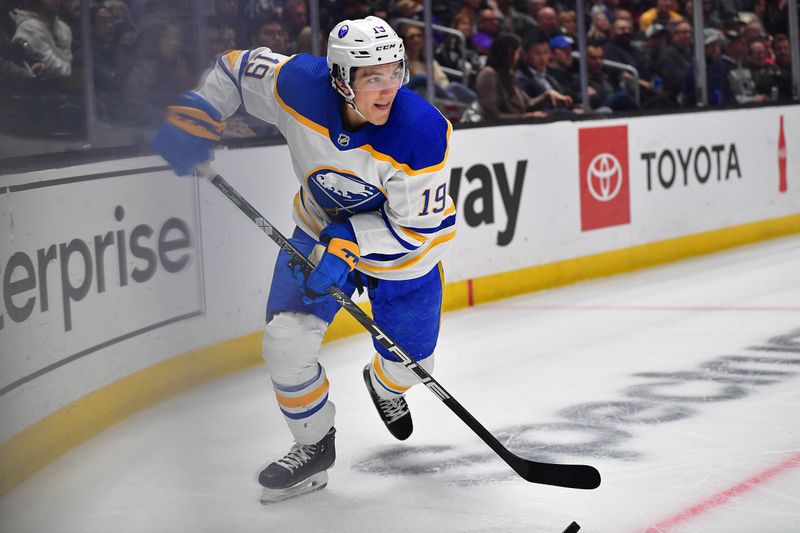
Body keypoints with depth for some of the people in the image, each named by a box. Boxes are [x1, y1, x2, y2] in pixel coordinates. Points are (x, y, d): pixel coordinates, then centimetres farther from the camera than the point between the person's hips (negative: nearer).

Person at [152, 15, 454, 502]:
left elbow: (417, 224, -26)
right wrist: (195, 115, -15)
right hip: (324, 228, 2)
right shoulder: (300, 85, -28)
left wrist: (347, 244, -34)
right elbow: (241, 67, -7)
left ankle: (385, 388, 50)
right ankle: (315, 446, 13)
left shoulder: (422, 132, -35)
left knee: (409, 361, 9)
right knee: (287, 341, -11)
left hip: (404, 245, -2)